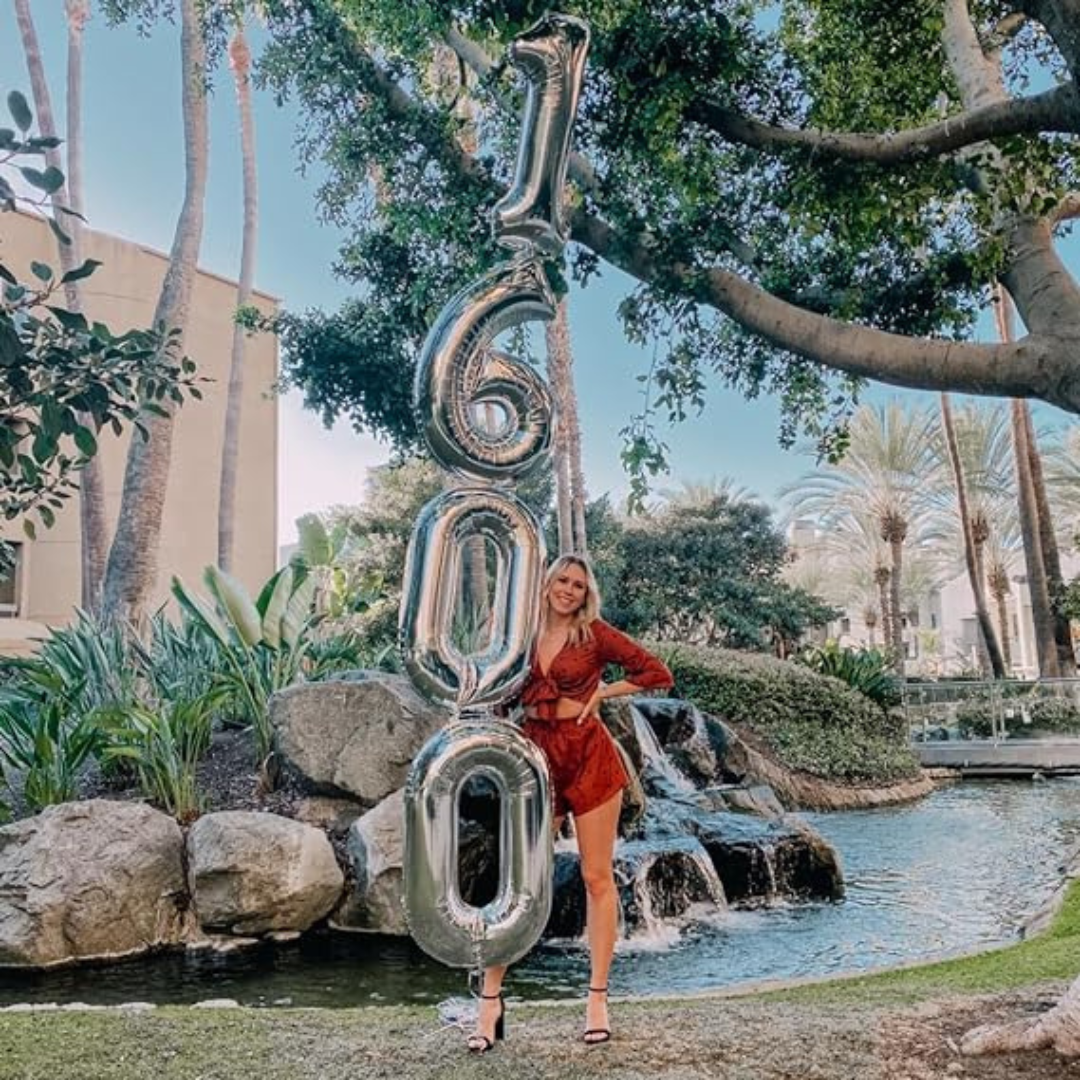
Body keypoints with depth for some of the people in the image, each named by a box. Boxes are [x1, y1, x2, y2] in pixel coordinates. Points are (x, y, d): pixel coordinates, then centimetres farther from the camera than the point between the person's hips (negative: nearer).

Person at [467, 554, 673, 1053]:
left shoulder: (594, 633, 0)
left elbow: (657, 673, -1)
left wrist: (600, 692, -2)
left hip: (589, 758, -2)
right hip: (536, 759, 2)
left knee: (597, 878, 4)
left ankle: (597, 1000, 13)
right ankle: (490, 999, 8)